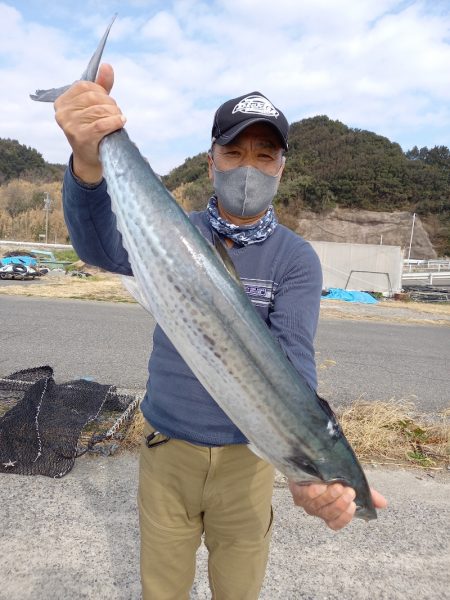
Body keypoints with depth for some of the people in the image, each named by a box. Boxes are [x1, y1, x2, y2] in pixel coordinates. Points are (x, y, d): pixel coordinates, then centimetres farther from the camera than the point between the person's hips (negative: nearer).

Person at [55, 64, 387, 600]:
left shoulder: (297, 260, -9)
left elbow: (292, 361, -21)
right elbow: (101, 248, -25)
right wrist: (89, 164, -46)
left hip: (246, 455, 0)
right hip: (166, 446, 1)